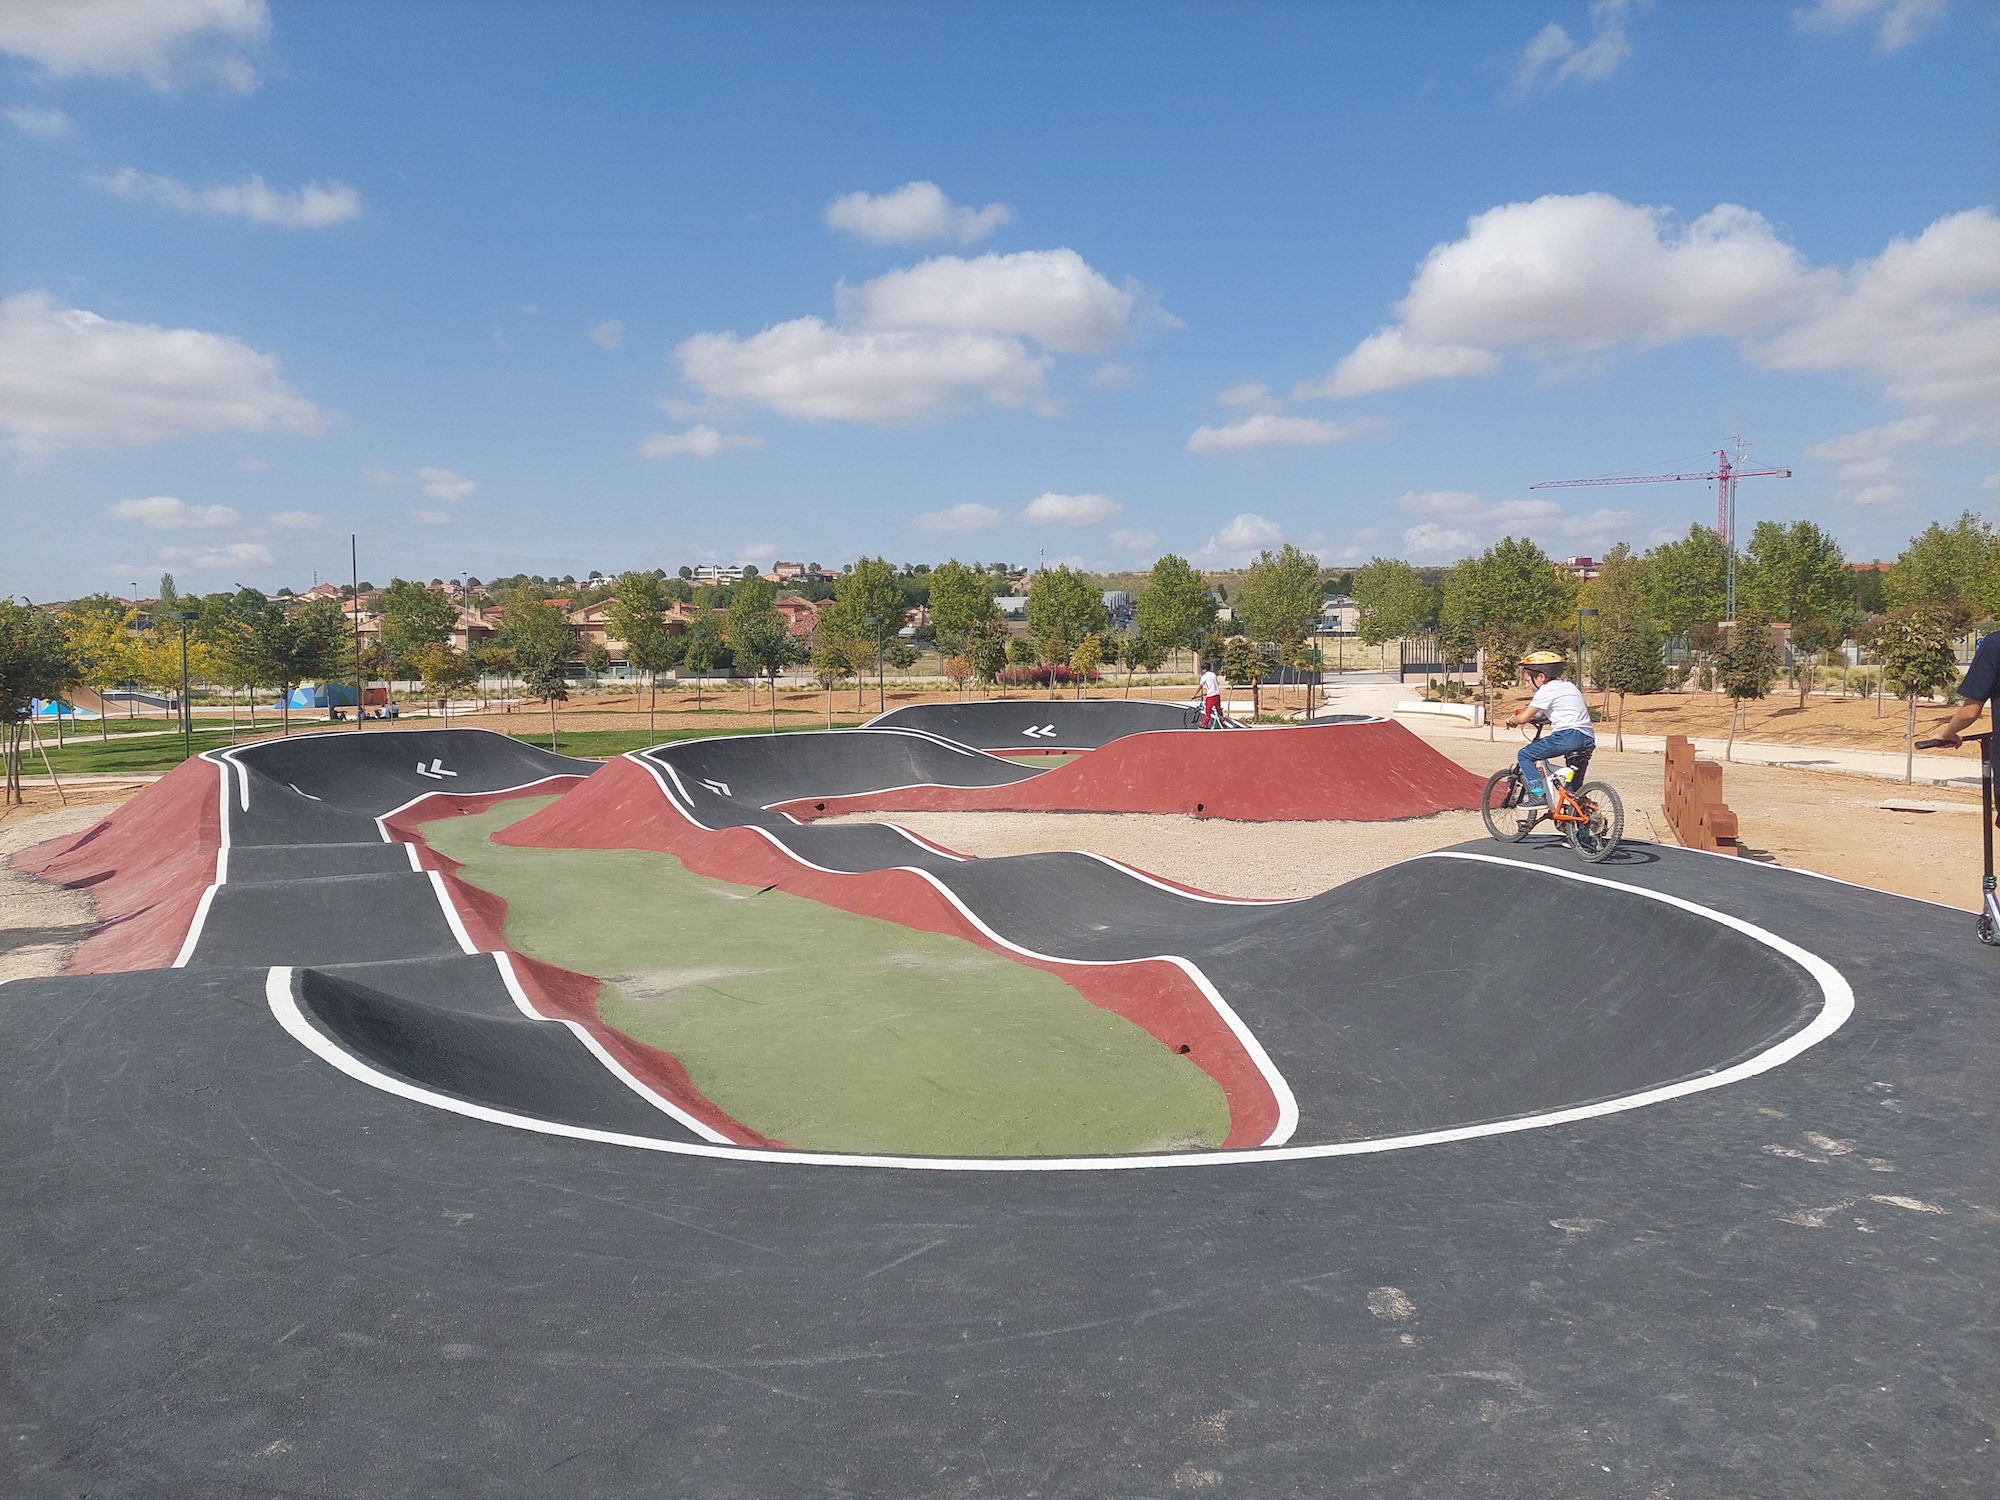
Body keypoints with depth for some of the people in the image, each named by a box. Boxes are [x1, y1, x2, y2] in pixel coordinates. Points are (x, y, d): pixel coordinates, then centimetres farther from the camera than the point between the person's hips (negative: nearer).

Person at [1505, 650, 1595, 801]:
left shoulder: (1546, 690, -1)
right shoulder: (1569, 685, 24)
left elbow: (1523, 718, -6)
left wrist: (1511, 720, 15)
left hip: (1568, 735, -9)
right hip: (1588, 740, 9)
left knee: (1525, 755, 0)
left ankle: (1538, 794, -11)